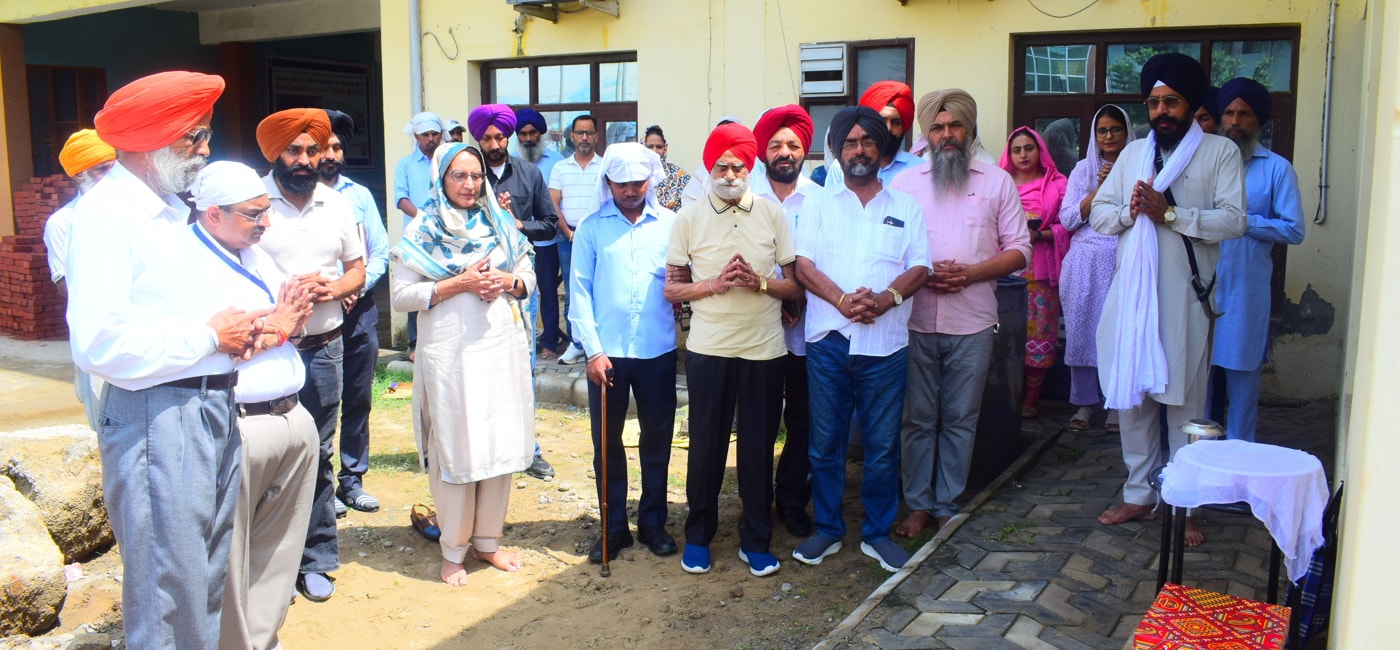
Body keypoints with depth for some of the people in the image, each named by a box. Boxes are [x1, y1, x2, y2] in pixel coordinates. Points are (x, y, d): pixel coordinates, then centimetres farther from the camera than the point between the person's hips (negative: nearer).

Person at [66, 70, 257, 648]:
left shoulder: (172, 209, 17)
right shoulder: (104, 211, -14)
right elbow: (98, 343, -24)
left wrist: (236, 325, 5)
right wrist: (210, 335, -14)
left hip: (214, 406, 9)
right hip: (159, 420, -9)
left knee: (208, 582, 18)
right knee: (169, 600, -1)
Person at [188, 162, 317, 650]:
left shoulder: (255, 253, 17)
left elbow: (288, 318, 22)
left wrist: (294, 318, 0)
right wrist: (268, 332, -14)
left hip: (293, 418, 8)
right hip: (235, 426, -8)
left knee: (278, 548, 15)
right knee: (228, 557, 2)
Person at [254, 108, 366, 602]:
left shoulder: (336, 205, 9)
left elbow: (356, 267, 14)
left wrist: (333, 289, -6)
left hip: (324, 347, 4)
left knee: (318, 455, 10)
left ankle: (315, 559, 23)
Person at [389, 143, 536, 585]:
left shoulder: (500, 224, 11)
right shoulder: (423, 231, 0)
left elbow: (529, 276, 15)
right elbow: (401, 295, -6)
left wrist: (508, 281, -7)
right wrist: (459, 284, -14)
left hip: (503, 348, 4)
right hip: (451, 354, -4)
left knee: (500, 444, 8)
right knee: (455, 450, 0)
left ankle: (488, 539, 23)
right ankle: (453, 551, 15)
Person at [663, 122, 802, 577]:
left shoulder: (773, 215, 3)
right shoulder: (688, 219, 2)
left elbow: (796, 286, 3)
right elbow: (671, 289, 3)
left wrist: (758, 282, -15)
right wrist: (716, 284, -13)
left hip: (765, 349, 1)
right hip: (709, 348, 0)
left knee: (759, 445, 8)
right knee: (706, 442, 8)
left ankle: (755, 541, 23)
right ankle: (698, 535, 26)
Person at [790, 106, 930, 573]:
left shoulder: (905, 207, 12)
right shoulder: (818, 204, 11)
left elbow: (920, 267, 3)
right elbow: (803, 264, -1)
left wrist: (885, 298, -17)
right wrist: (842, 299, -17)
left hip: (885, 342, 0)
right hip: (828, 339, 0)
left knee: (882, 444, 5)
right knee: (825, 441, 6)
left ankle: (877, 533, 19)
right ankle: (827, 529, 20)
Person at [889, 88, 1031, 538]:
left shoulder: (997, 181, 7)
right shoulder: (904, 183, 9)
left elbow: (1019, 249, 4)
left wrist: (969, 274, -11)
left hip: (972, 322, 0)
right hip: (915, 320, 1)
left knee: (960, 420, 7)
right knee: (917, 418, 6)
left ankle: (947, 506, 19)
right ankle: (918, 505, 18)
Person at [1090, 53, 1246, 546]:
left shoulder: (1220, 152, 2)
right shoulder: (1133, 153, 16)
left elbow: (1233, 220, -10)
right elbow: (1098, 213, 12)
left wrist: (1170, 214, -18)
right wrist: (1129, 211, -8)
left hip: (1184, 298, -4)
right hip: (1131, 294, 4)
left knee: (1185, 403, 1)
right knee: (1131, 397, 9)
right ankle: (1139, 495, 22)